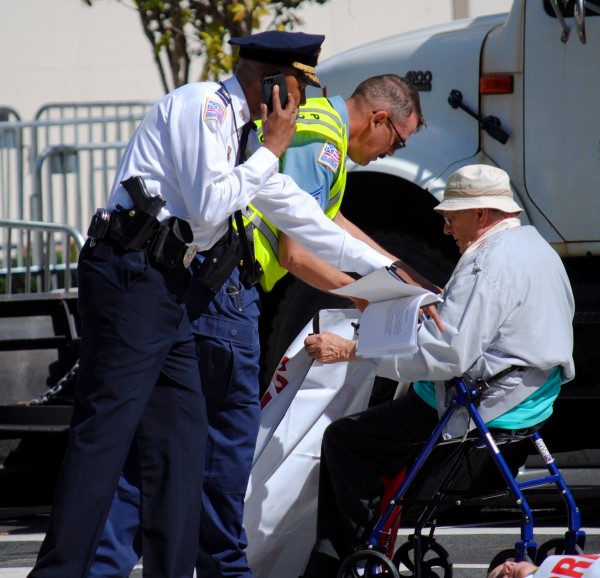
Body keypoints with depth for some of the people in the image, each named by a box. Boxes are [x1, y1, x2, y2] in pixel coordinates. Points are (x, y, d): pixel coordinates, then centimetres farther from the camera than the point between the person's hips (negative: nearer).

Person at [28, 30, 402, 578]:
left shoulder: (236, 129, 21)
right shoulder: (201, 107, -9)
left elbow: (296, 212, 26)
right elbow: (208, 205, -17)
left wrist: (384, 270, 28)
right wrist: (271, 152, -5)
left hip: (166, 286, 10)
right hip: (131, 278, -10)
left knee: (181, 437, 8)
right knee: (105, 430, -13)